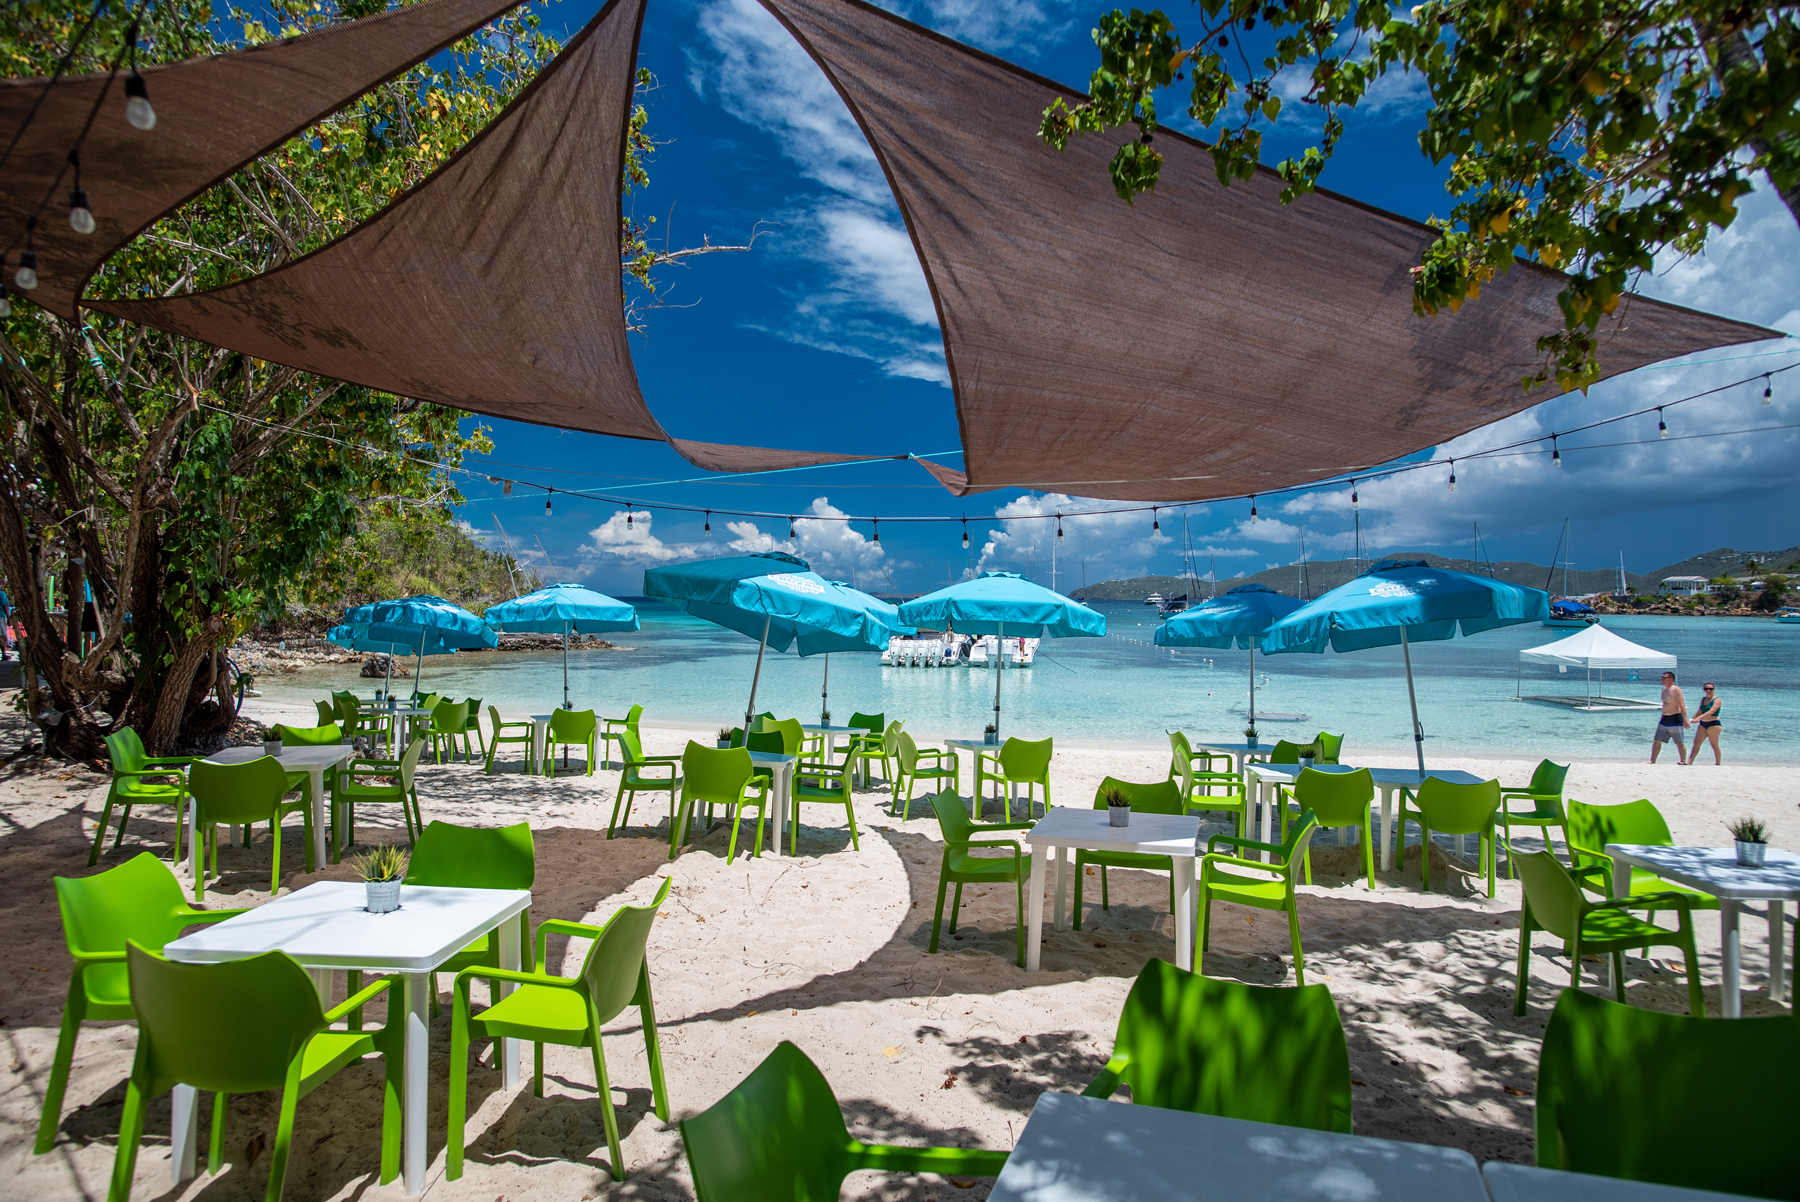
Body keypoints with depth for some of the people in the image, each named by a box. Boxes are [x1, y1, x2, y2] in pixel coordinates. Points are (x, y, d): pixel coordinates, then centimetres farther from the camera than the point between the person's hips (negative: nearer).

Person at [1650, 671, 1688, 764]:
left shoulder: (1676, 690, -14)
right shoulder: (1664, 689, 12)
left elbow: (1682, 706, -19)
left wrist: (1685, 721, -24)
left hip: (1675, 719, -8)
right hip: (1664, 720, 8)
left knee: (1680, 743, 1)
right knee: (1657, 741, 5)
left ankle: (1683, 762, 10)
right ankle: (1652, 761, 8)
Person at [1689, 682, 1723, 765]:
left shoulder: (1717, 700, -7)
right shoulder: (1703, 699, 14)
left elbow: (1711, 711, -21)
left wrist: (1698, 718, -31)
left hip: (1713, 724, -6)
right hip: (1703, 724, 6)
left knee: (1714, 745, 2)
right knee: (1696, 743, -4)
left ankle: (1718, 763, 14)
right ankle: (1689, 762, -10)